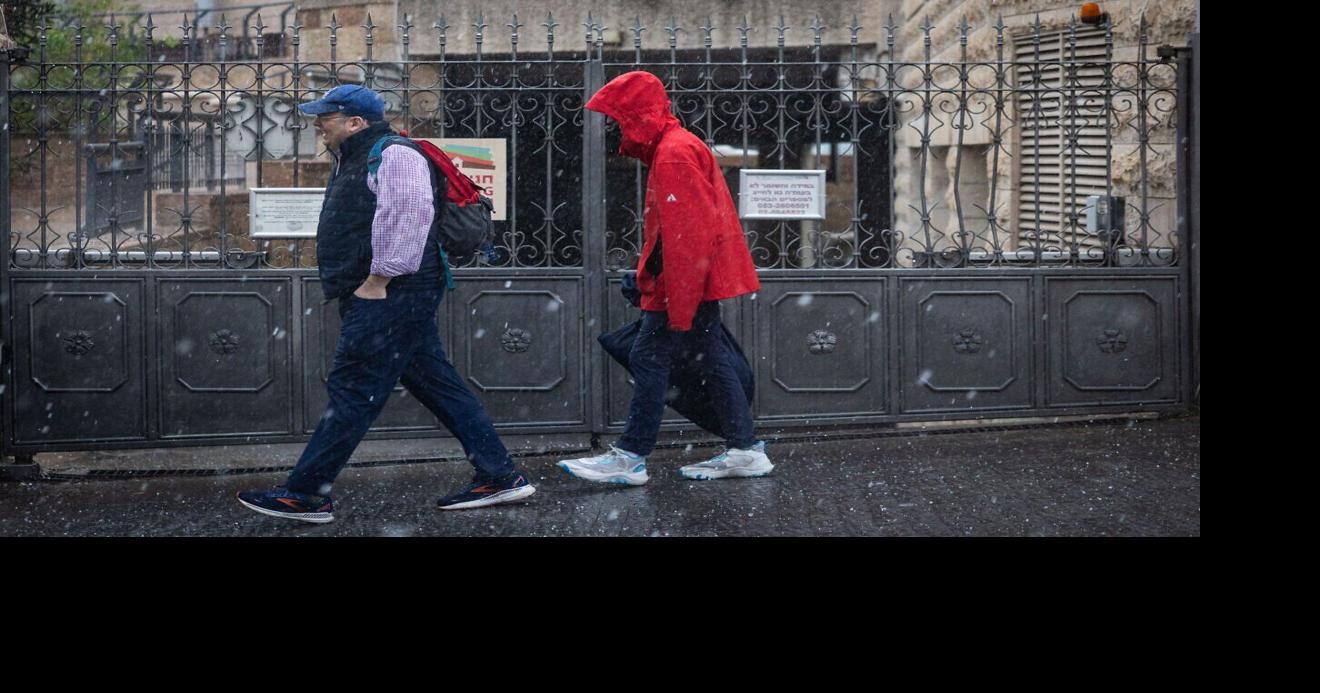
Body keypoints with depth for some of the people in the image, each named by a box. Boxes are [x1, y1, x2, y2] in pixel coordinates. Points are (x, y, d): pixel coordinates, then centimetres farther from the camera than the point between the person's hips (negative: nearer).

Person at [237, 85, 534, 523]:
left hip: (390, 294, -11)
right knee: (438, 385, 9)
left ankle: (305, 495, -4)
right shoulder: (354, 161, 22)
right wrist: (348, 285, 21)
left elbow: (410, 216, -27)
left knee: (352, 392, -8)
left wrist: (377, 280, -24)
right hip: (379, 296, 11)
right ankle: (499, 476, 11)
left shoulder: (392, 155, -12)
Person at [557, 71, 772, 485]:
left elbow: (687, 234, -23)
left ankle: (630, 458, -3)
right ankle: (744, 451, 15)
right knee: (711, 360, 12)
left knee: (650, 358, -6)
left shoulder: (673, 154, -16)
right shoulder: (675, 147, 17)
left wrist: (678, 304, -23)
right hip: (702, 280, 10)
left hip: (687, 284, -10)